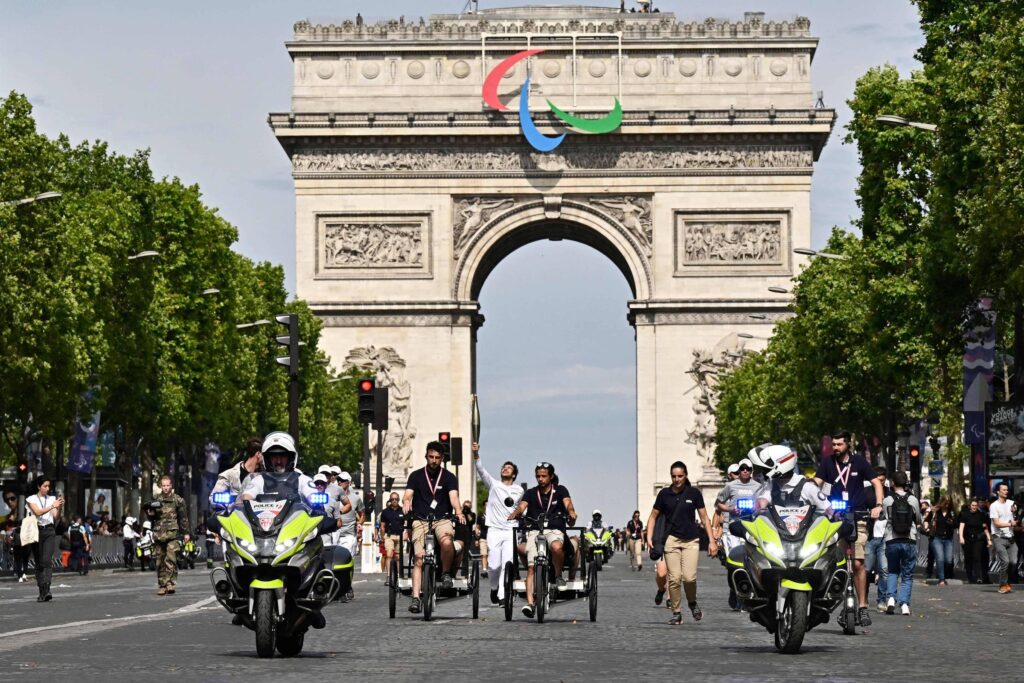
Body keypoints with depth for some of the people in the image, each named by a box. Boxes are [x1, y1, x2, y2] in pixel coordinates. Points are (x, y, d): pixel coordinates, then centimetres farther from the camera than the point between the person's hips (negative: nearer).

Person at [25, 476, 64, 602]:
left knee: (47, 560, -17)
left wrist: (59, 507, -15)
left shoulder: (52, 499, 9)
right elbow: (38, 512, -13)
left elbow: (56, 517, 2)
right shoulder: (31, 499, 3)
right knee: (38, 563, 2)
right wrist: (53, 506, -22)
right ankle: (42, 592, 7)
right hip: (37, 531, 0)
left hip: (49, 531, 0)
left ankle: (46, 590, -27)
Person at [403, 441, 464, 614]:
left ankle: (446, 573, -9)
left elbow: (453, 497, -9)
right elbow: (407, 495, -4)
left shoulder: (449, 477, 6)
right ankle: (415, 598, -17)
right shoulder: (416, 476, 8)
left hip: (442, 519, -1)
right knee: (419, 559, -14)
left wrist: (459, 512, -30)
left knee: (446, 541, -34)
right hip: (421, 520, 1)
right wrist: (406, 503, -29)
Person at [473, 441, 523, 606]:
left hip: (510, 531, 1)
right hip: (494, 530, -1)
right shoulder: (493, 484, 8)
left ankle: (502, 596, -11)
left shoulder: (519, 490, 13)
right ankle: (494, 588, 23)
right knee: (494, 565, -6)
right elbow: (481, 470, -6)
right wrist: (476, 454, -21)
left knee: (507, 563, -13)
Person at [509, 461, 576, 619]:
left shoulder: (560, 491, 9)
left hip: (554, 530, -1)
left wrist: (571, 512, -31)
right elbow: (521, 506, -1)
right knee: (531, 566, -16)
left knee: (557, 547, -37)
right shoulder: (531, 493, 13)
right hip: (535, 531, 1)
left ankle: (558, 575, -10)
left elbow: (568, 504, -7)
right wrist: (514, 514, -25)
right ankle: (529, 602, -22)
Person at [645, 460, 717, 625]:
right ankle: (676, 613, 5)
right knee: (674, 578, -7)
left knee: (689, 577, -15)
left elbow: (704, 518, 7)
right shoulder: (664, 494, 4)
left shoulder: (693, 493, 2)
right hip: (672, 539, 1)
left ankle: (693, 603, 13)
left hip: (691, 540, -1)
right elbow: (653, 516, 13)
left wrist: (712, 540, 1)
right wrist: (649, 537, 0)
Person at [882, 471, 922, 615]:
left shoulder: (887, 500, -3)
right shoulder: (913, 500, -1)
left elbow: (884, 518, 3)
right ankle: (904, 603, -5)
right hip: (909, 541, 0)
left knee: (893, 572, 17)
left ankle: (891, 597, -3)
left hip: (891, 540, 0)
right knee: (907, 575, 8)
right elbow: (919, 521, 10)